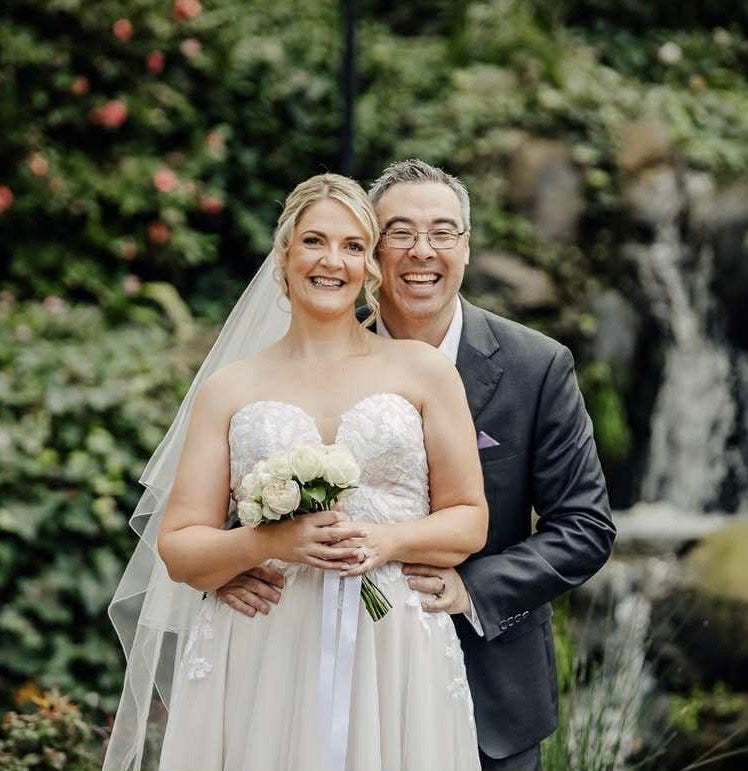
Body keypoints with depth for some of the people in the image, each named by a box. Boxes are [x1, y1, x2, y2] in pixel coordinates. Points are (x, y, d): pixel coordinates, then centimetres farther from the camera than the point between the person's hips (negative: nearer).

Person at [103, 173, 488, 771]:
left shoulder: (422, 370, 8)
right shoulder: (230, 390, 8)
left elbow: (470, 519, 8)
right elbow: (178, 550, 5)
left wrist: (387, 541, -11)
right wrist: (269, 542, -14)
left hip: (394, 667, 0)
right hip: (262, 667, 0)